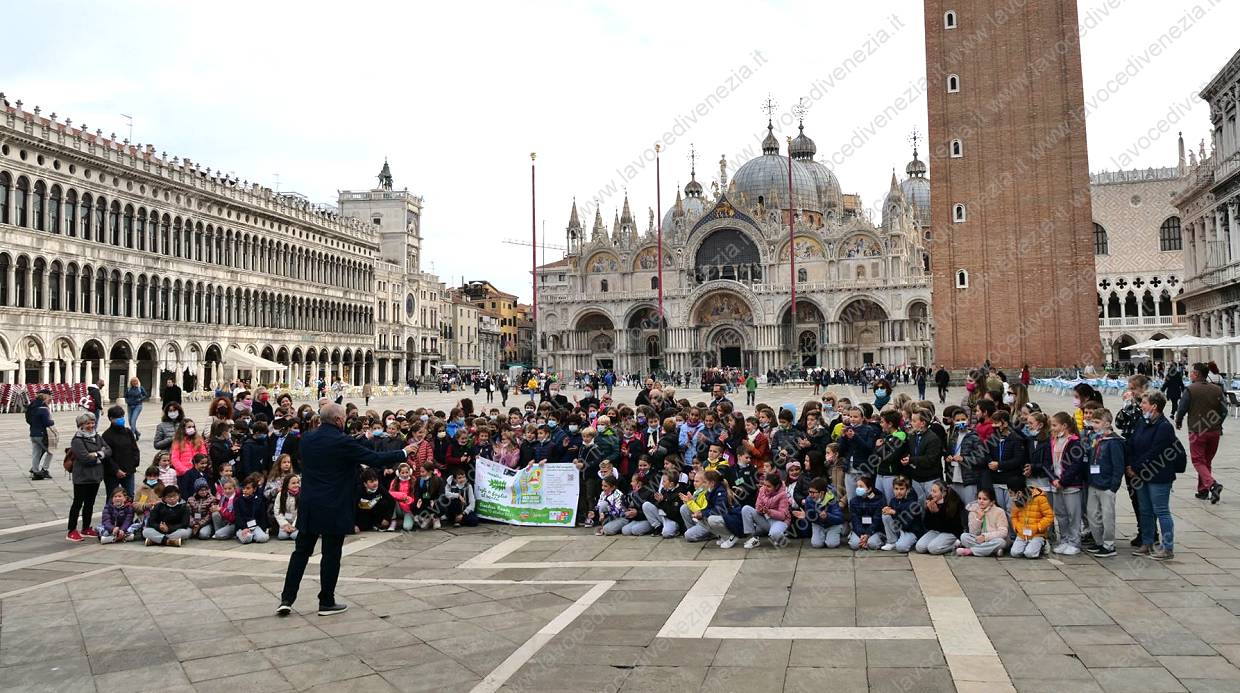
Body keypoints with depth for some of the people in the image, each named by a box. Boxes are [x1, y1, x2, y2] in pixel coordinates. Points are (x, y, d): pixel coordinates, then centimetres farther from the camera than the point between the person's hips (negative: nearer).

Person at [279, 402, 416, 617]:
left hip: (308, 507, 6)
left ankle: (286, 599, 12)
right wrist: (404, 453, -2)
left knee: (301, 551, 13)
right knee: (331, 555, 4)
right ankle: (326, 603, 12)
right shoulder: (343, 442, -16)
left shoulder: (306, 439, 3)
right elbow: (375, 459, -14)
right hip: (334, 508, -6)